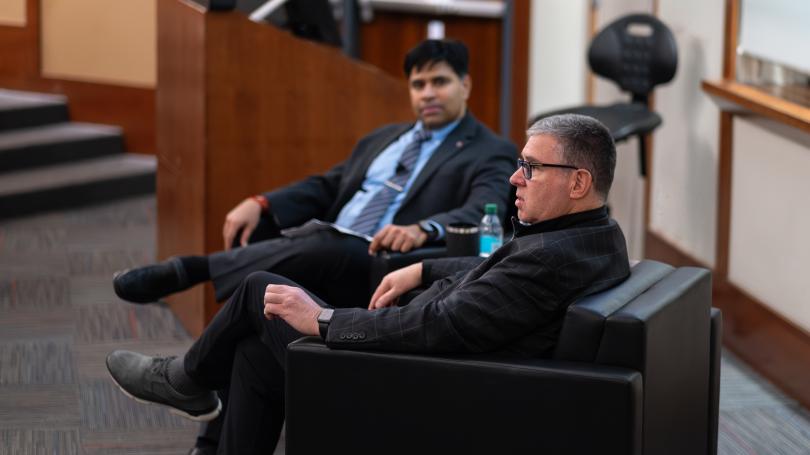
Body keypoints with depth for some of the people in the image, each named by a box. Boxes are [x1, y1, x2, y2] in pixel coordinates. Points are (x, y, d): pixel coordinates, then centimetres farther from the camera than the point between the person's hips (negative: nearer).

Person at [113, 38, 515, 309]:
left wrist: (422, 229, -36)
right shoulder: (383, 139, 27)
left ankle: (191, 269, -34)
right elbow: (327, 188, 22)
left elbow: (483, 214, -14)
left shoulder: (490, 155, 4)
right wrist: (260, 205, 2)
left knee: (328, 248, -37)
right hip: (320, 249, 8)